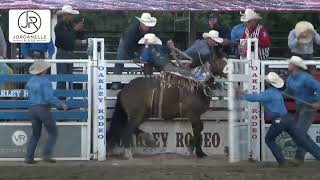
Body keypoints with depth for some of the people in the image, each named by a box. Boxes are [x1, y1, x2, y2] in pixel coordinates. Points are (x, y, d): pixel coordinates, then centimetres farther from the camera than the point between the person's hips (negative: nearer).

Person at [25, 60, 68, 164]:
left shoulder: (30, 81, 10)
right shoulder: (45, 81, -14)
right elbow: (49, 98, -21)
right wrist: (61, 105, -13)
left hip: (33, 109, 7)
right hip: (43, 109, -7)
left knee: (35, 135, 15)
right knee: (53, 133, 3)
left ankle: (29, 158, 8)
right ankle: (46, 155, -9)